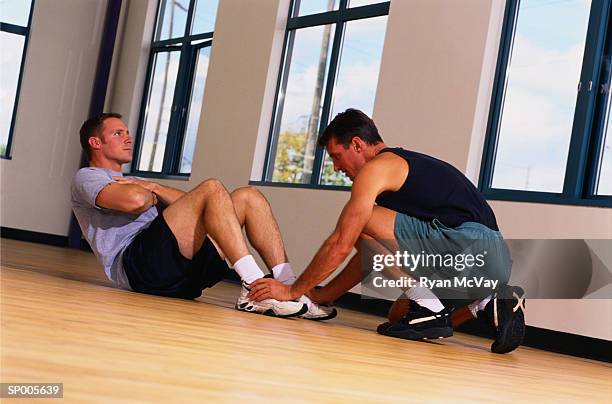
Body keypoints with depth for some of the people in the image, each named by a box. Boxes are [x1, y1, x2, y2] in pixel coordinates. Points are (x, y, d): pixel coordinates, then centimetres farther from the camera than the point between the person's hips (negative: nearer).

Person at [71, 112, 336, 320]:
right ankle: (254, 286, -35)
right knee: (212, 189, -23)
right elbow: (135, 200, -14)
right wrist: (153, 195, 7)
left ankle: (288, 288, -17)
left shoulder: (130, 182, 38)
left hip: (182, 272, 8)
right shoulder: (87, 177, 11)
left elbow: (188, 204, 23)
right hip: (137, 263, -8)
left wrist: (154, 187, 10)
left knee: (248, 197, -1)